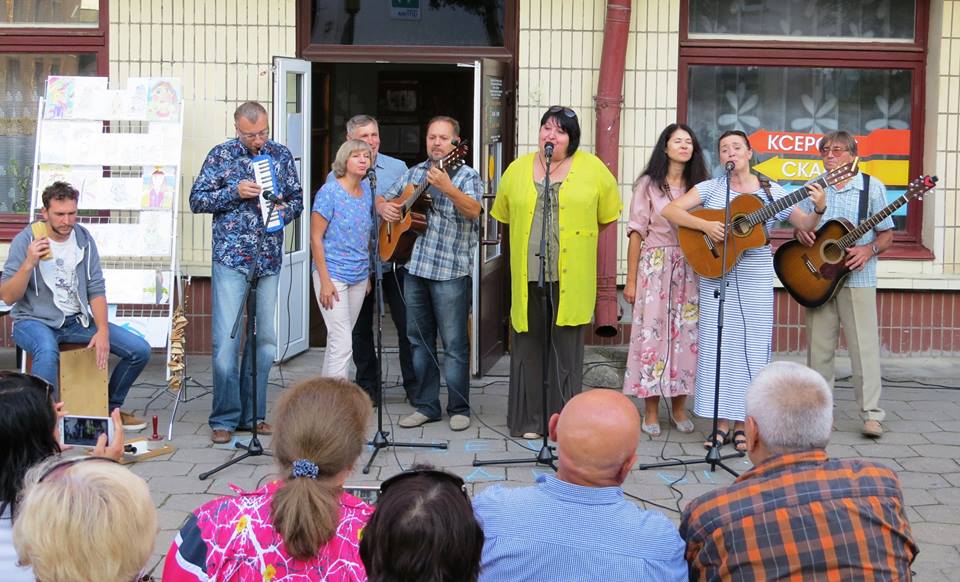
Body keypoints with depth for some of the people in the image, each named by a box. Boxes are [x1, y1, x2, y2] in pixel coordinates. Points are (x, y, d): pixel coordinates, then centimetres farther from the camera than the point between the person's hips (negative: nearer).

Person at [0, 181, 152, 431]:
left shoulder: (84, 238, 2)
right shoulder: (25, 241, -10)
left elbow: (96, 289, 3)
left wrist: (103, 331, -11)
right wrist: (29, 263, -28)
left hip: (77, 320, 5)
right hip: (34, 320, -5)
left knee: (140, 350, -6)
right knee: (47, 350, -41)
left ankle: (111, 408, 17)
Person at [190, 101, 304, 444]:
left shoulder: (281, 155, 8)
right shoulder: (221, 155, -1)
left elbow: (297, 197, 15)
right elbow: (197, 200, -2)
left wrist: (286, 210, -7)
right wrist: (235, 192, -15)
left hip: (269, 261, 4)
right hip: (231, 259, -4)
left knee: (264, 340, 8)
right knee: (227, 340, -7)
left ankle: (253, 414, 19)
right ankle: (224, 419, 3)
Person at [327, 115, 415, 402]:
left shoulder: (397, 168, 4)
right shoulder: (337, 176, 2)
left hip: (394, 258, 0)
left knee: (407, 323, 0)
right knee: (361, 328, 9)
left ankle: (414, 386, 11)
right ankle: (367, 387, 22)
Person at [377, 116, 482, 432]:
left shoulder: (466, 176, -3)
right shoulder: (413, 173, 14)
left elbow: (473, 210, -21)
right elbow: (382, 199, 23)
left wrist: (447, 188, -37)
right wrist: (384, 207, 0)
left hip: (451, 270, -5)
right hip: (415, 266, 6)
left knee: (454, 343, -2)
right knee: (419, 339, 11)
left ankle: (459, 408, 9)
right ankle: (425, 405, 20)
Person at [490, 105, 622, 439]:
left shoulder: (592, 168, 2)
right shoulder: (517, 169, 8)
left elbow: (607, 215, 11)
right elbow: (504, 214, 20)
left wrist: (579, 237, 10)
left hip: (571, 277, -2)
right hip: (527, 274, 2)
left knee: (567, 349, 4)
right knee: (528, 346, 7)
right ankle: (527, 420, 17)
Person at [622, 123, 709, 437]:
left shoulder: (699, 186, 11)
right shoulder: (648, 184, 3)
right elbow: (637, 232, 0)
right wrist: (631, 280, -5)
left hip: (691, 269, 3)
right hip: (655, 266, -3)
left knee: (686, 335, 2)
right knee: (652, 333, -4)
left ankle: (678, 407, 15)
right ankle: (651, 411, 6)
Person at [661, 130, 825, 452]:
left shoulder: (771, 192, 6)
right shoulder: (711, 187, 3)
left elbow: (805, 224, 6)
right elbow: (670, 210, -5)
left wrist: (819, 209, -15)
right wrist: (704, 224, -18)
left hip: (755, 277, 0)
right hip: (716, 274, 0)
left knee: (751, 345, 1)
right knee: (719, 344, 1)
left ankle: (743, 424, 11)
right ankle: (723, 423, 9)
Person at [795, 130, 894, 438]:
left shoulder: (872, 187, 0)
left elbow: (887, 235, 2)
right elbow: (799, 225, 17)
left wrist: (869, 250, -18)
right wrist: (801, 232, -7)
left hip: (857, 277, -3)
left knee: (864, 346, -5)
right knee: (818, 345, 7)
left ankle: (872, 414, -1)